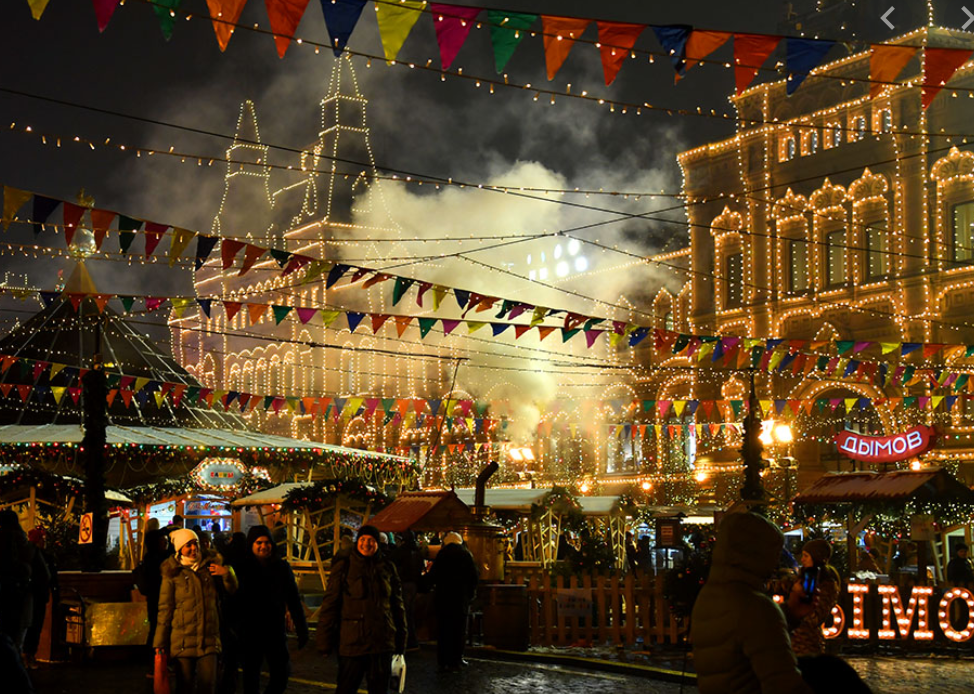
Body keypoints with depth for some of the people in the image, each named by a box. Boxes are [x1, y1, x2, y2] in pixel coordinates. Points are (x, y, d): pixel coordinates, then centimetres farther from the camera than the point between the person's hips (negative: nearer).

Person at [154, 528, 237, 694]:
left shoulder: (210, 565, 12)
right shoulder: (173, 573, 3)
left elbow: (232, 589, 17)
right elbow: (165, 609, 2)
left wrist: (226, 574, -6)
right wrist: (160, 643, -1)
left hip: (209, 639, 2)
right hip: (183, 641, -2)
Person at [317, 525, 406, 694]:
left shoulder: (387, 568, 8)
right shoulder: (343, 566, 0)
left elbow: (397, 605, 14)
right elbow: (329, 604, -2)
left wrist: (401, 638, 12)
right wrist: (325, 641, -6)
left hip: (382, 642, 3)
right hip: (351, 642, -3)